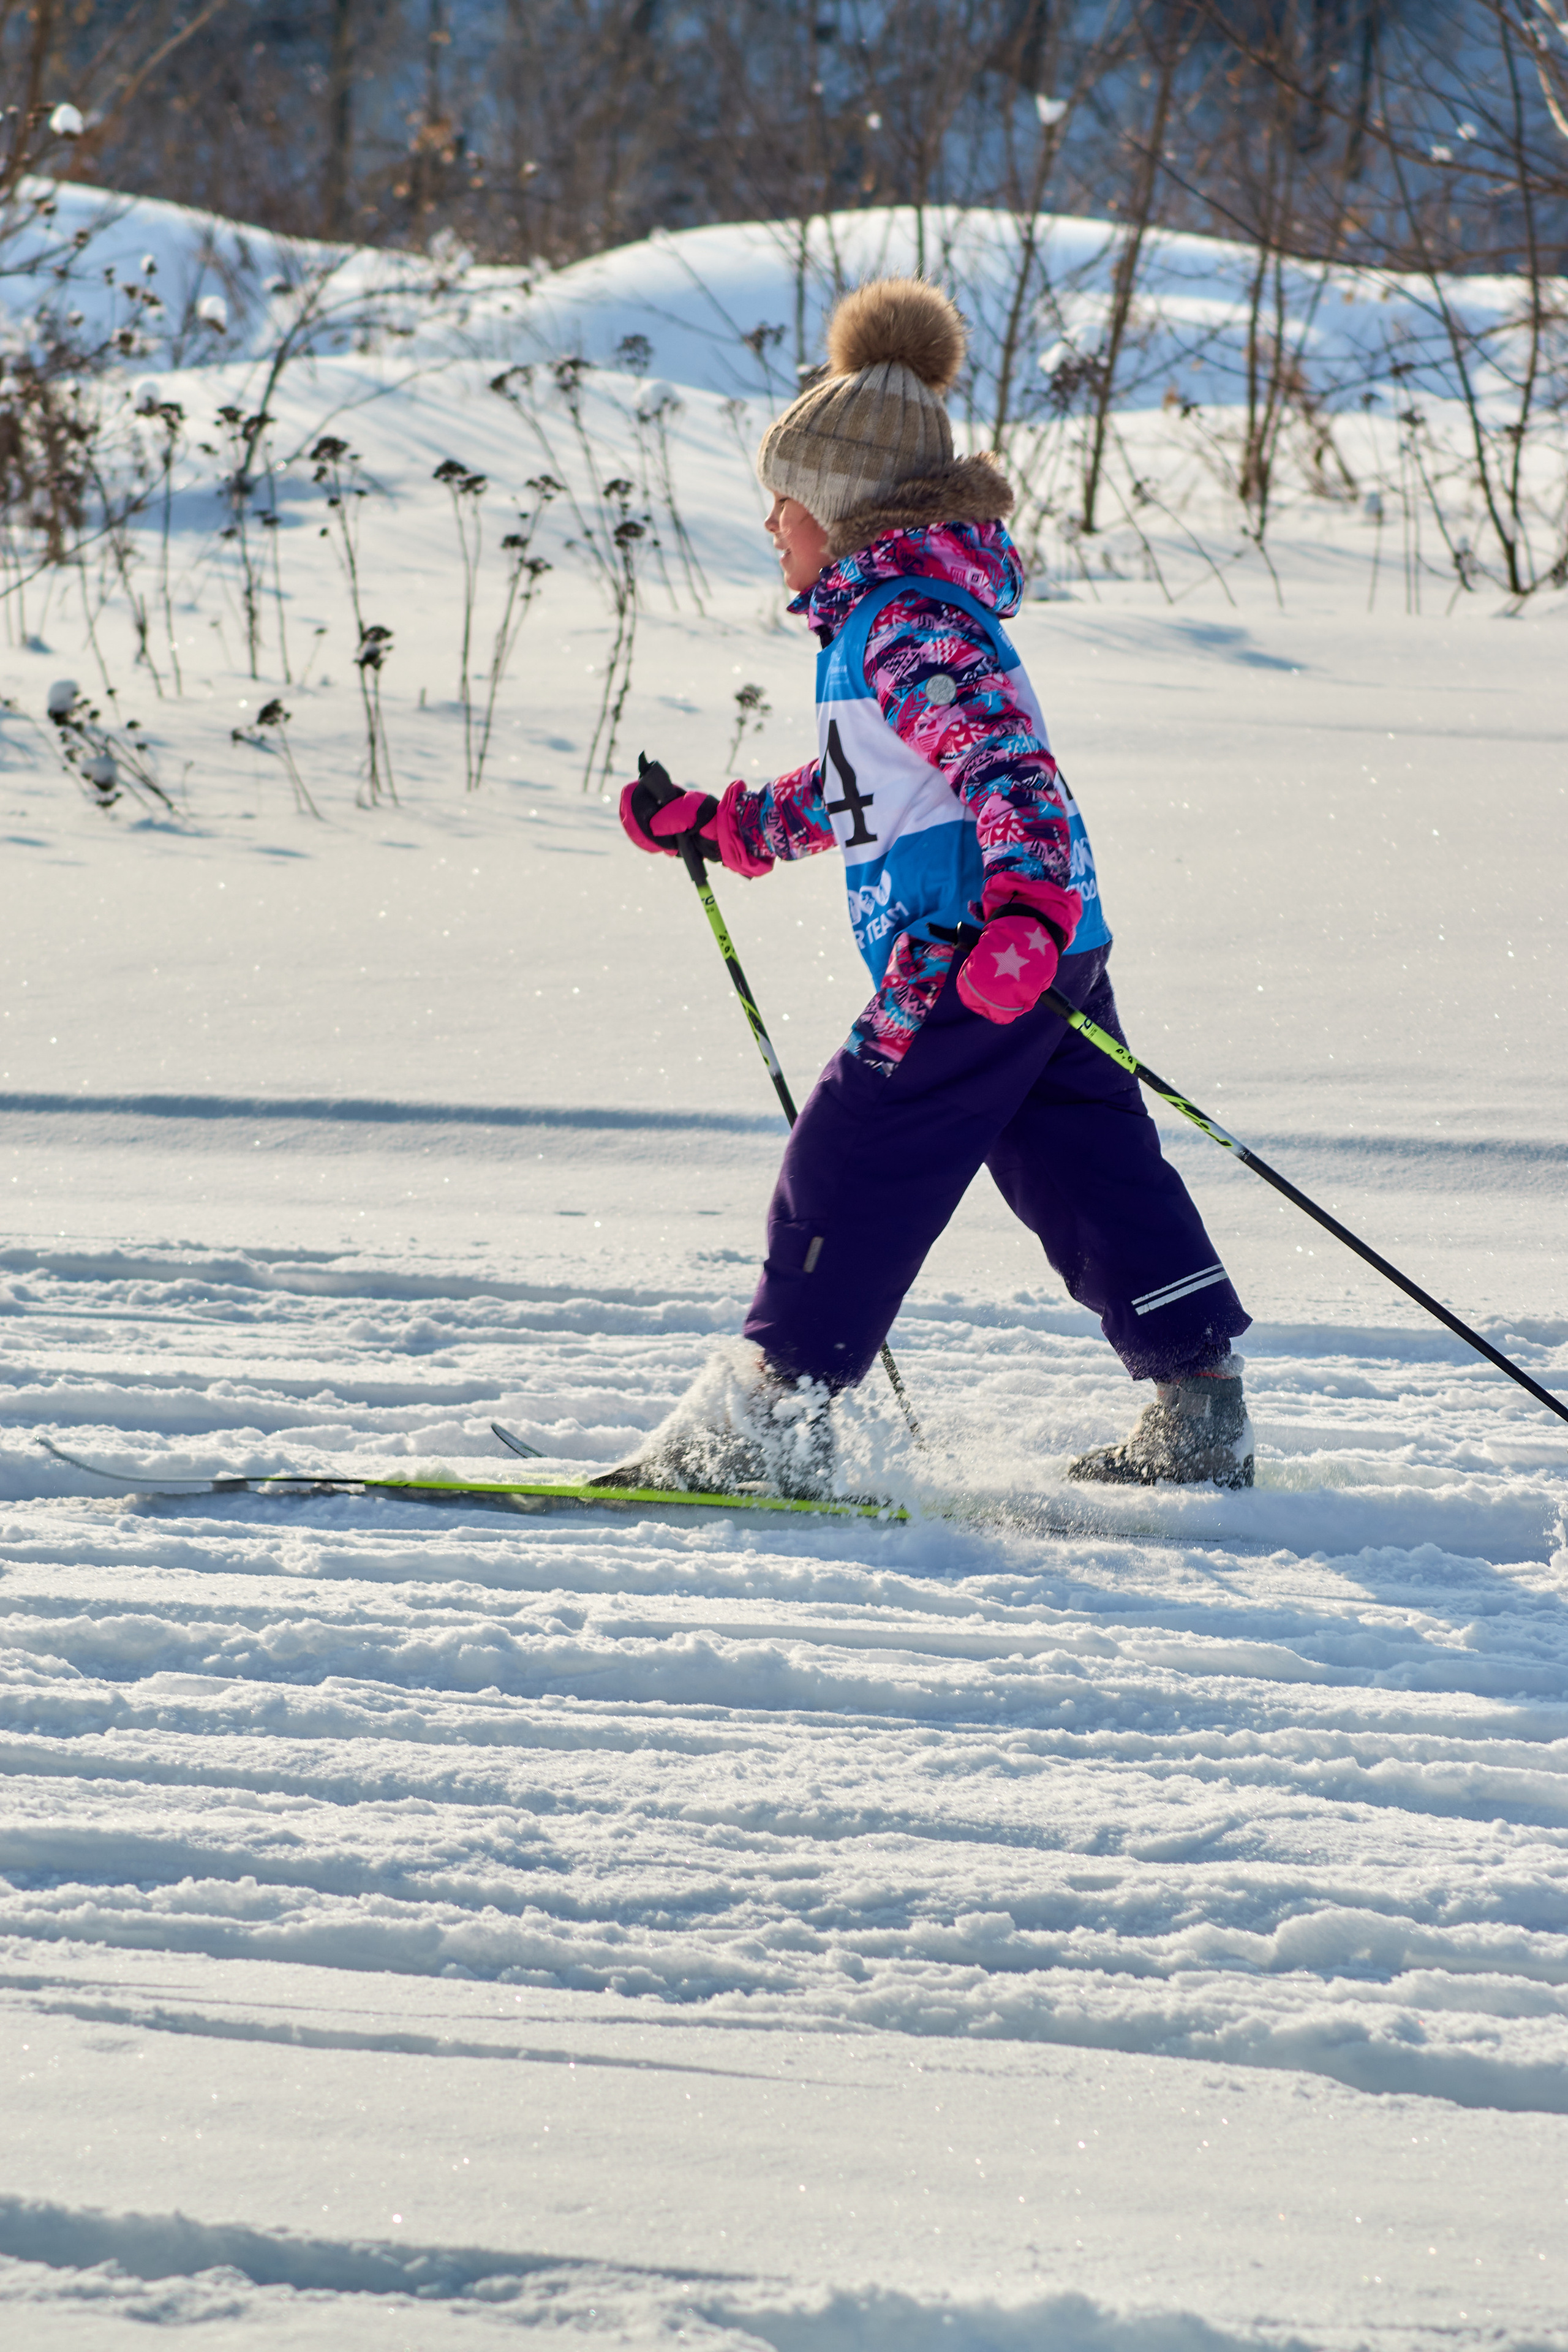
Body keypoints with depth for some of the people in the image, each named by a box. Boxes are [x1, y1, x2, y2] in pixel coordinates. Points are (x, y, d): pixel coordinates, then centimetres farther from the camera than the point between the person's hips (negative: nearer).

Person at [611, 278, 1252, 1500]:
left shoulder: (911, 622, -14)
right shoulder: (886, 612, 20)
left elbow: (1009, 767, -27)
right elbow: (857, 784, 33)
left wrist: (1026, 904, -41)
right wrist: (718, 824, 36)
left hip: (965, 950, -11)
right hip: (1042, 953, 11)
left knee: (851, 1164, -6)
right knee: (1089, 1168, 12)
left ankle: (767, 1422, -3)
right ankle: (1201, 1419, 15)